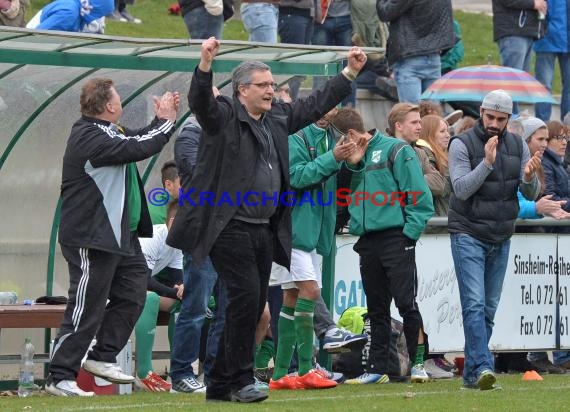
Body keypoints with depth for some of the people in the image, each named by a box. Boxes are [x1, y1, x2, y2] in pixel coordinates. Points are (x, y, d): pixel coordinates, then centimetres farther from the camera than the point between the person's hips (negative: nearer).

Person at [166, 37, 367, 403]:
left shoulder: (278, 118, 15)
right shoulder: (223, 116, -6)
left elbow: (317, 104, 25)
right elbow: (200, 101, -25)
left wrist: (350, 72, 24)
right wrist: (206, 63, -41)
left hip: (265, 230, 8)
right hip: (230, 228, -8)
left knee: (255, 305, 8)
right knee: (246, 296, -15)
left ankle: (221, 384, 15)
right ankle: (240, 380, -7)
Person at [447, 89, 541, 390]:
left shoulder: (518, 146, 7)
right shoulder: (462, 144, -7)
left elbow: (532, 195, 3)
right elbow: (462, 189, -17)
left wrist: (529, 177, -20)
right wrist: (487, 162, -28)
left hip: (501, 239, 5)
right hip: (469, 237, -5)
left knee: (489, 308, 7)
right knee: (475, 304, -16)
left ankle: (471, 374, 12)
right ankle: (483, 367, -26)